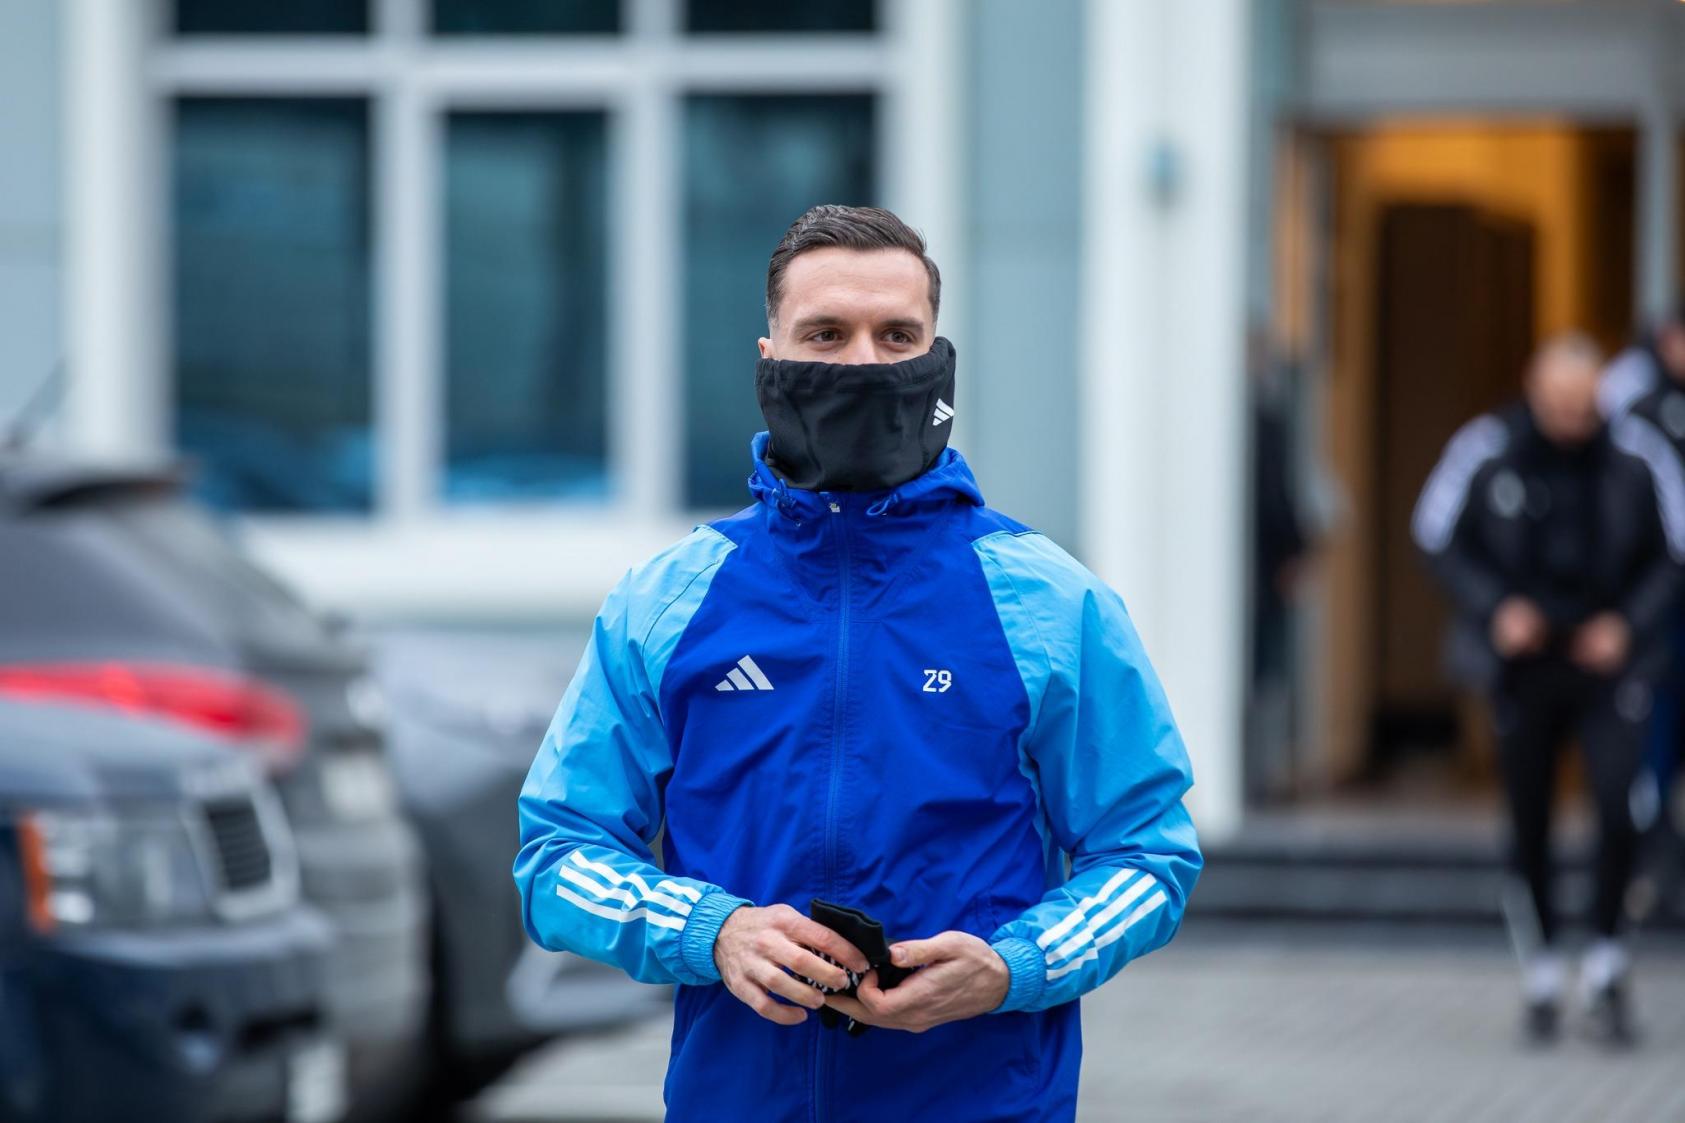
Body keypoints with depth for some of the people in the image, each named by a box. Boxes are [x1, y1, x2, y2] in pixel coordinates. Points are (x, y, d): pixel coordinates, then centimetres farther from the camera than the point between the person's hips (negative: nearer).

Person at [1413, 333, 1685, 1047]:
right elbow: (1439, 538, 3)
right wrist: (1495, 607, -10)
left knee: (1620, 805, -17)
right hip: (1523, 660, 1)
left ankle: (1606, 967, 1)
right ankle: (1541, 974, 22)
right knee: (1528, 826, 6)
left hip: (1606, 659, -1)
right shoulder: (1487, 449, -7)